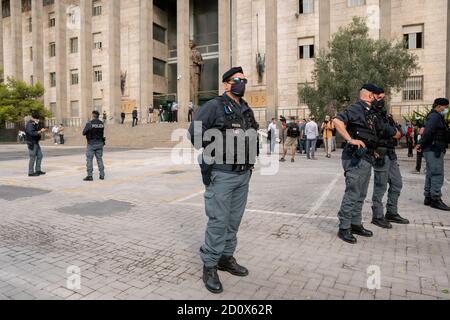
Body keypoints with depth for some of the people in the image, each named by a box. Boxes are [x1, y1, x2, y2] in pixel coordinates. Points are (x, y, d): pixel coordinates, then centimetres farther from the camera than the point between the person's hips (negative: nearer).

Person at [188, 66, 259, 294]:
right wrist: (214, 151, -8)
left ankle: (226, 258, 29)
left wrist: (250, 156, 13)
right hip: (222, 174, -7)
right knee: (219, 221, -4)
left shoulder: (247, 110, 15)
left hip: (244, 174, 7)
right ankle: (209, 266, 10)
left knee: (234, 220, 14)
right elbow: (195, 132, -12)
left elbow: (254, 135, 26)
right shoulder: (214, 106, -7)